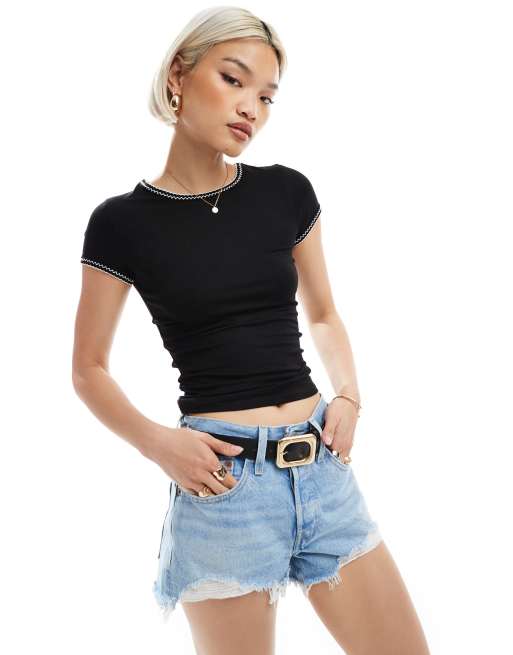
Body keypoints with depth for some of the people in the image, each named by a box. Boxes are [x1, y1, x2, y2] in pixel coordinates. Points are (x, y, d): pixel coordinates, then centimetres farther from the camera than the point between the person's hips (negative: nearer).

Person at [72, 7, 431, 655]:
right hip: (222, 478, -3)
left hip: (323, 466, 4)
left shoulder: (286, 191, 5)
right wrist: (158, 443, -12)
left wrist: (348, 396, -1)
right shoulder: (123, 222, -4)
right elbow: (89, 370, 4)